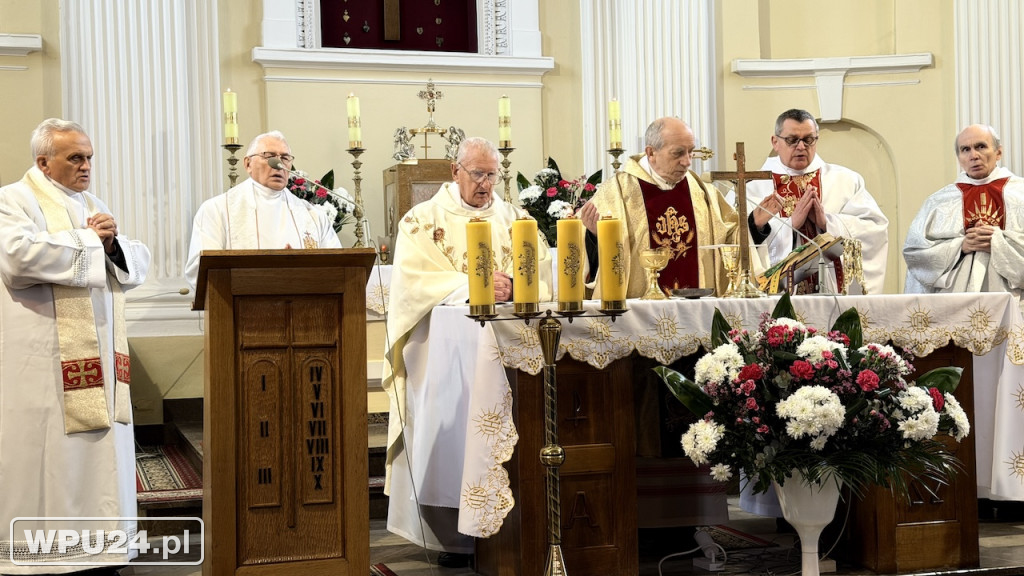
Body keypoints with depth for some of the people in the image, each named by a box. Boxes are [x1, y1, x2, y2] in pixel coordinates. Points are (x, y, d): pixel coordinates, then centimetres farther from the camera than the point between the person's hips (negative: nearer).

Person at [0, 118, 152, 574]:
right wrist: (87, 240, -11)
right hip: (43, 361, -7)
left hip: (98, 356, 7)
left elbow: (137, 263, 17)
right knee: (49, 451, -6)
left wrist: (113, 245, -5)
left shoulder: (94, 207, 20)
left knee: (99, 449, 5)